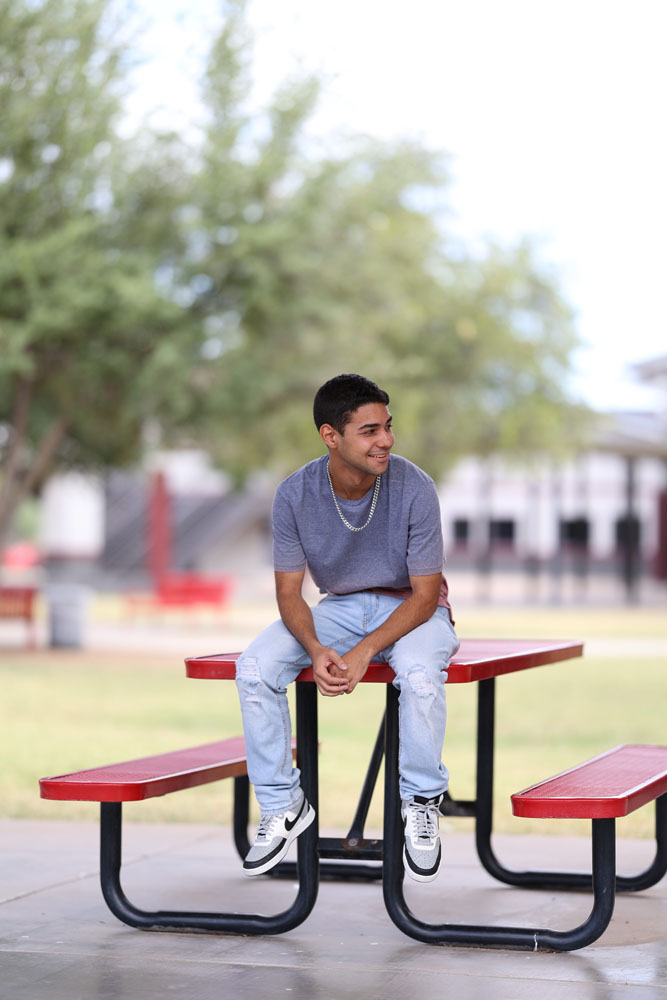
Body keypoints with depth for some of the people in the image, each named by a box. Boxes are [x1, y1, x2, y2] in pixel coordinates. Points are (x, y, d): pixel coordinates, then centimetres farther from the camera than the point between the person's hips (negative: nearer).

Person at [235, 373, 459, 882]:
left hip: (411, 609, -3)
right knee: (254, 669, -21)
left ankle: (422, 804, -13)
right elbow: (289, 592, -8)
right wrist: (316, 649, -29)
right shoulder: (295, 495, -15)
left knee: (420, 674, -37)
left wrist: (364, 652, -30)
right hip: (340, 607, 3)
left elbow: (425, 594, -17)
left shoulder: (414, 488, -22)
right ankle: (283, 803, -3)